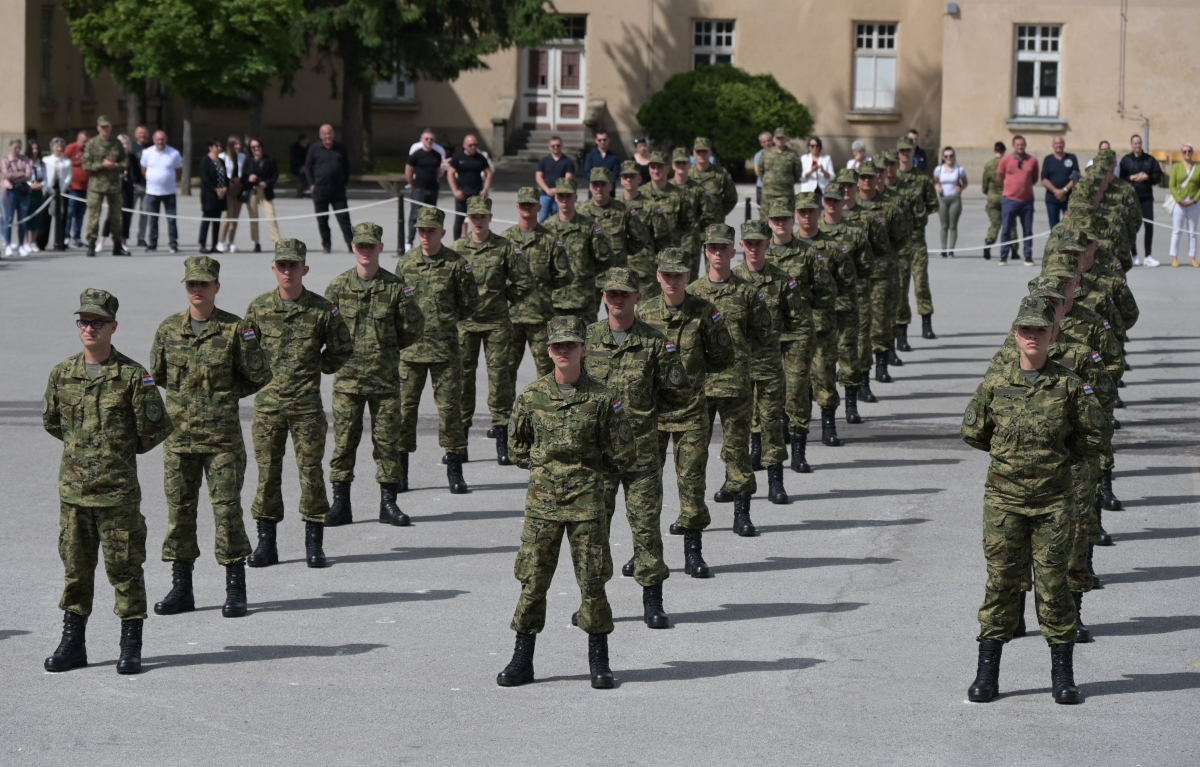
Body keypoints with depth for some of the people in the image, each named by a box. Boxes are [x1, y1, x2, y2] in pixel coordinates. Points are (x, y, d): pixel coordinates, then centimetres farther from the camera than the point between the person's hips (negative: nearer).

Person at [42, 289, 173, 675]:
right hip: (73, 487, 4)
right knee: (75, 566, 10)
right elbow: (51, 421, 19)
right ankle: (73, 642, 19)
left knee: (125, 568, 2)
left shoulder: (133, 375, -9)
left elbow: (156, 429, -4)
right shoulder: (62, 373, 4)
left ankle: (131, 646, 9)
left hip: (118, 489, -4)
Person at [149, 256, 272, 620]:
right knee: (179, 508, 6)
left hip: (222, 436, -3)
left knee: (227, 508, -2)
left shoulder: (236, 329, -5)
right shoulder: (168, 329, 4)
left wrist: (225, 395, 6)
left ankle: (235, 590, 5)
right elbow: (157, 375, 16)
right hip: (179, 434, 3)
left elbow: (260, 375, 1)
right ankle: (181, 588, 15)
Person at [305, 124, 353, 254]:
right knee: (322, 220, 4)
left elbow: (346, 165, 16)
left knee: (344, 218, -3)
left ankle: (351, 244, -5)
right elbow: (307, 167, 9)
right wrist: (311, 184, 1)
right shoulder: (314, 149, 1)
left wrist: (345, 181, 7)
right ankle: (326, 245, 14)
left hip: (338, 190, 0)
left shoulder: (340, 148, 5)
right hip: (320, 189, 0)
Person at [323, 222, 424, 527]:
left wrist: (408, 306, -4)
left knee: (387, 439, 3)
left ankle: (388, 503, 11)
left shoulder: (395, 287, 2)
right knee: (344, 440, 1)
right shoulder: (338, 286, 3)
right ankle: (340, 503, 8)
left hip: (385, 376, 0)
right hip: (347, 375, 0)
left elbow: (412, 333, 6)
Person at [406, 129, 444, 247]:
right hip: (419, 190, -5)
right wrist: (414, 186, 2)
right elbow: (408, 173, -2)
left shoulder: (437, 155, 9)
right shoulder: (416, 155, -5)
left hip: (433, 189, 5)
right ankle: (409, 242, -3)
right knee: (415, 216, -8)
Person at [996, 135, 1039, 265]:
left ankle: (1028, 257, 11)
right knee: (1006, 229, 0)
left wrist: (1025, 186, 13)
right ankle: (1003, 257, 6)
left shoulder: (1032, 160, 2)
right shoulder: (1005, 160, -3)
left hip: (1027, 200, 2)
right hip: (1010, 200, -2)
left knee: (1028, 230, 6)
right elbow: (999, 177, 9)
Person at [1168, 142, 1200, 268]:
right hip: (1179, 203, -1)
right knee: (1177, 231, -1)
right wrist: (1179, 200, -12)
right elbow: (1172, 186, 0)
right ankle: (1174, 257, 2)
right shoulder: (1176, 167, 3)